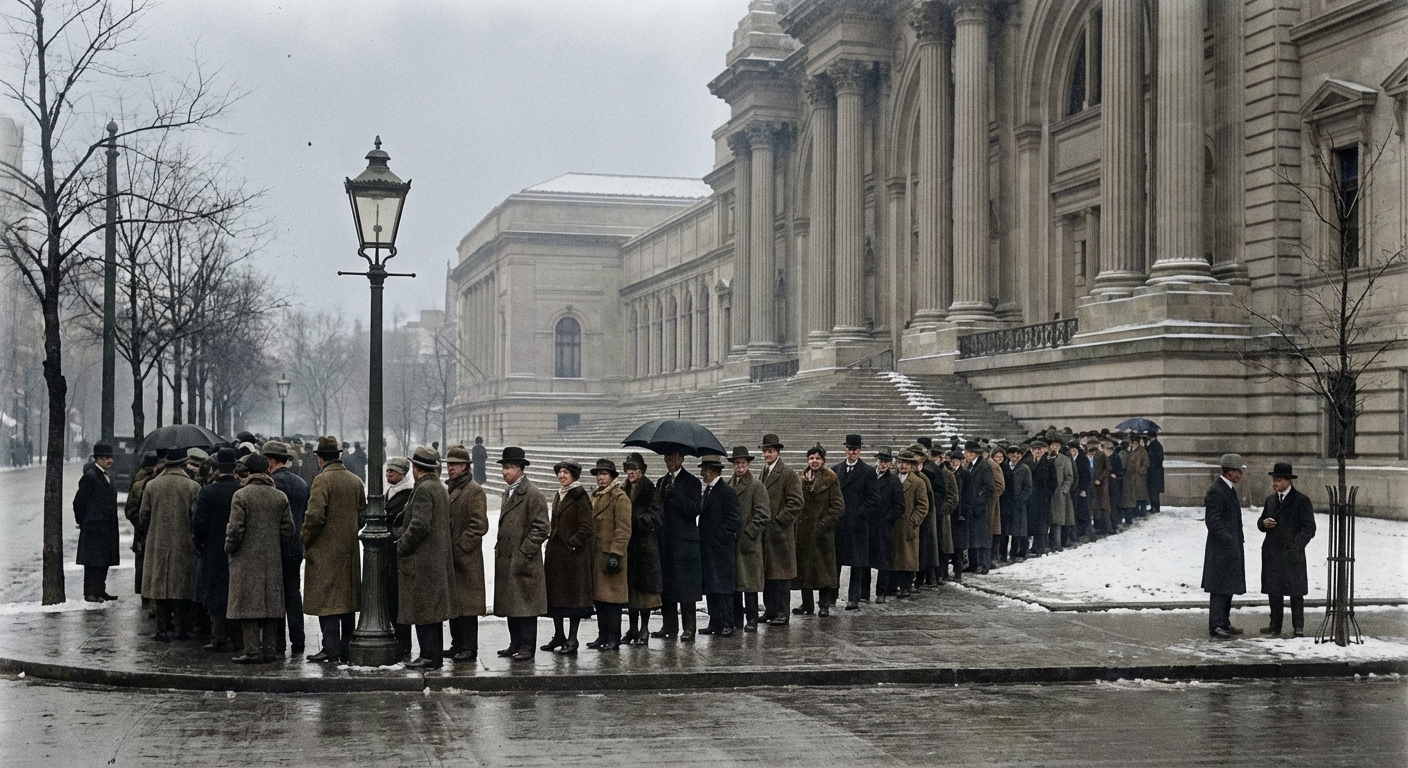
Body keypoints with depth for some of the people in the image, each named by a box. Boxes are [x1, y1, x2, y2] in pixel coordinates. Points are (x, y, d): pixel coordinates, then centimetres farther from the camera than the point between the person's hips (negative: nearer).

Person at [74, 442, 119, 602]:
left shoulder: (106, 477, 16)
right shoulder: (90, 476, -12)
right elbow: (79, 502, -13)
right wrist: (83, 523, -8)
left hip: (107, 528, 9)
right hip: (94, 528, -9)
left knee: (104, 562, 12)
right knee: (93, 561, -5)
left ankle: (100, 591, 19)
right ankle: (90, 593, -2)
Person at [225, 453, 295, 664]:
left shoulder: (240, 495, -9)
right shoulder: (280, 497, 4)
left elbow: (235, 528, -12)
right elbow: (288, 529, 5)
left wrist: (229, 548, 4)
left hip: (246, 559, -4)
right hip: (273, 560, 4)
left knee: (248, 605, -1)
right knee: (271, 604, 9)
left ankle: (253, 650, -4)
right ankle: (268, 648, 11)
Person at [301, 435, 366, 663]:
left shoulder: (322, 480, -12)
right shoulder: (355, 481, 10)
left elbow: (315, 516, -19)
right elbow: (363, 513, 15)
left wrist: (305, 540, -5)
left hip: (325, 550, -7)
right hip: (350, 550, 7)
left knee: (326, 600, -5)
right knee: (347, 599, 12)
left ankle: (331, 650, -8)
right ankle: (347, 648, 16)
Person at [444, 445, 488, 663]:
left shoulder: (475, 491, -9)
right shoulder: (450, 490, 18)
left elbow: (479, 526, -15)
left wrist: (459, 549, -16)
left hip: (467, 560, -9)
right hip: (450, 557, 9)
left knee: (466, 603, -7)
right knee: (452, 602, 12)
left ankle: (469, 648, -4)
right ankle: (457, 644, 20)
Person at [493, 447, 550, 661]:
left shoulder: (533, 494, -11)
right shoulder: (508, 492, 17)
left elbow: (540, 529, -14)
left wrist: (523, 553, -16)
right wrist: (499, 549, 14)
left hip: (524, 563, -8)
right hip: (506, 560, 9)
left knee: (525, 606, -4)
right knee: (511, 606, 11)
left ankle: (527, 648, 1)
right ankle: (516, 645, 18)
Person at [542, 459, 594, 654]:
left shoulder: (580, 497, -10)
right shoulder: (558, 496, 15)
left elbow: (586, 528, -14)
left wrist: (572, 543, -16)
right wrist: (551, 539, 12)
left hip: (574, 553, -9)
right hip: (555, 553, 9)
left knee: (574, 593, -3)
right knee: (555, 593, 10)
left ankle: (572, 639, 0)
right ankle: (558, 636, 20)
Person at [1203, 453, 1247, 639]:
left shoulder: (1229, 489, 15)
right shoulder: (1215, 491, -17)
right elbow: (1213, 521, -20)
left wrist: (1237, 542, 17)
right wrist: (1228, 540, -20)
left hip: (1232, 547, 10)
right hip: (1221, 549, -10)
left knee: (1228, 587, 14)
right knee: (1220, 588, -6)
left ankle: (1224, 623, 21)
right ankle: (1216, 626, -2)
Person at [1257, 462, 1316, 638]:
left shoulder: (1301, 500, -5)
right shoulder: (1270, 499, 14)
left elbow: (1309, 528, -6)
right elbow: (1261, 522, 22)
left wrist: (1295, 546, -14)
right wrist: (1264, 523, -3)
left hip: (1292, 554, -6)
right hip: (1272, 554, 6)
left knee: (1295, 592, -1)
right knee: (1273, 590, 9)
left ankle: (1298, 627, 4)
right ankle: (1275, 625, 17)